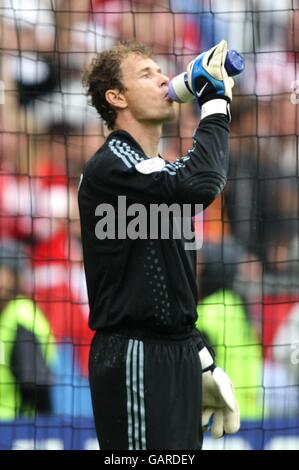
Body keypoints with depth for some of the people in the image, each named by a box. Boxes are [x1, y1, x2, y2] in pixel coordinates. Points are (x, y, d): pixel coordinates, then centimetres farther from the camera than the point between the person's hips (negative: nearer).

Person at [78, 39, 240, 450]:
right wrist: (215, 103, -17)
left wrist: (204, 361, 17)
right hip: (134, 358, -9)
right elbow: (200, 185, -29)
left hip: (176, 352, 9)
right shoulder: (111, 166, -12)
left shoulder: (159, 173, 18)